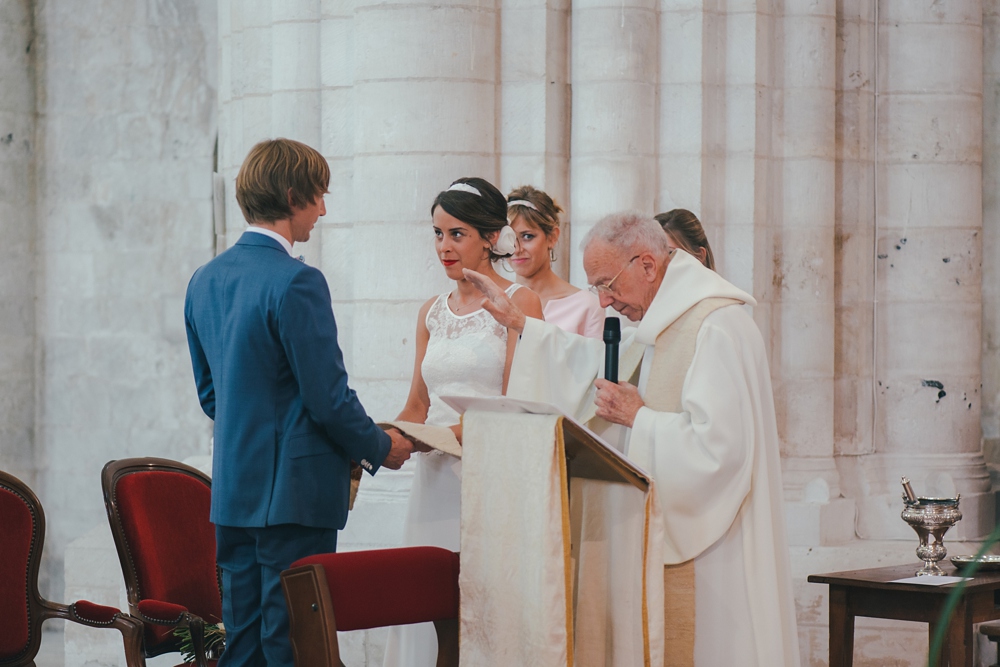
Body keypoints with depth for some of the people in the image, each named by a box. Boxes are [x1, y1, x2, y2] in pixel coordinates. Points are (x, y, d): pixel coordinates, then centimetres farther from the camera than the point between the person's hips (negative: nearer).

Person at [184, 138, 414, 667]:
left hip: (232, 490, 8)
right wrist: (380, 447, 1)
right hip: (293, 493, -8)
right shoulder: (296, 283, -17)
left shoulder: (205, 280, 9)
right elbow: (328, 397, -15)